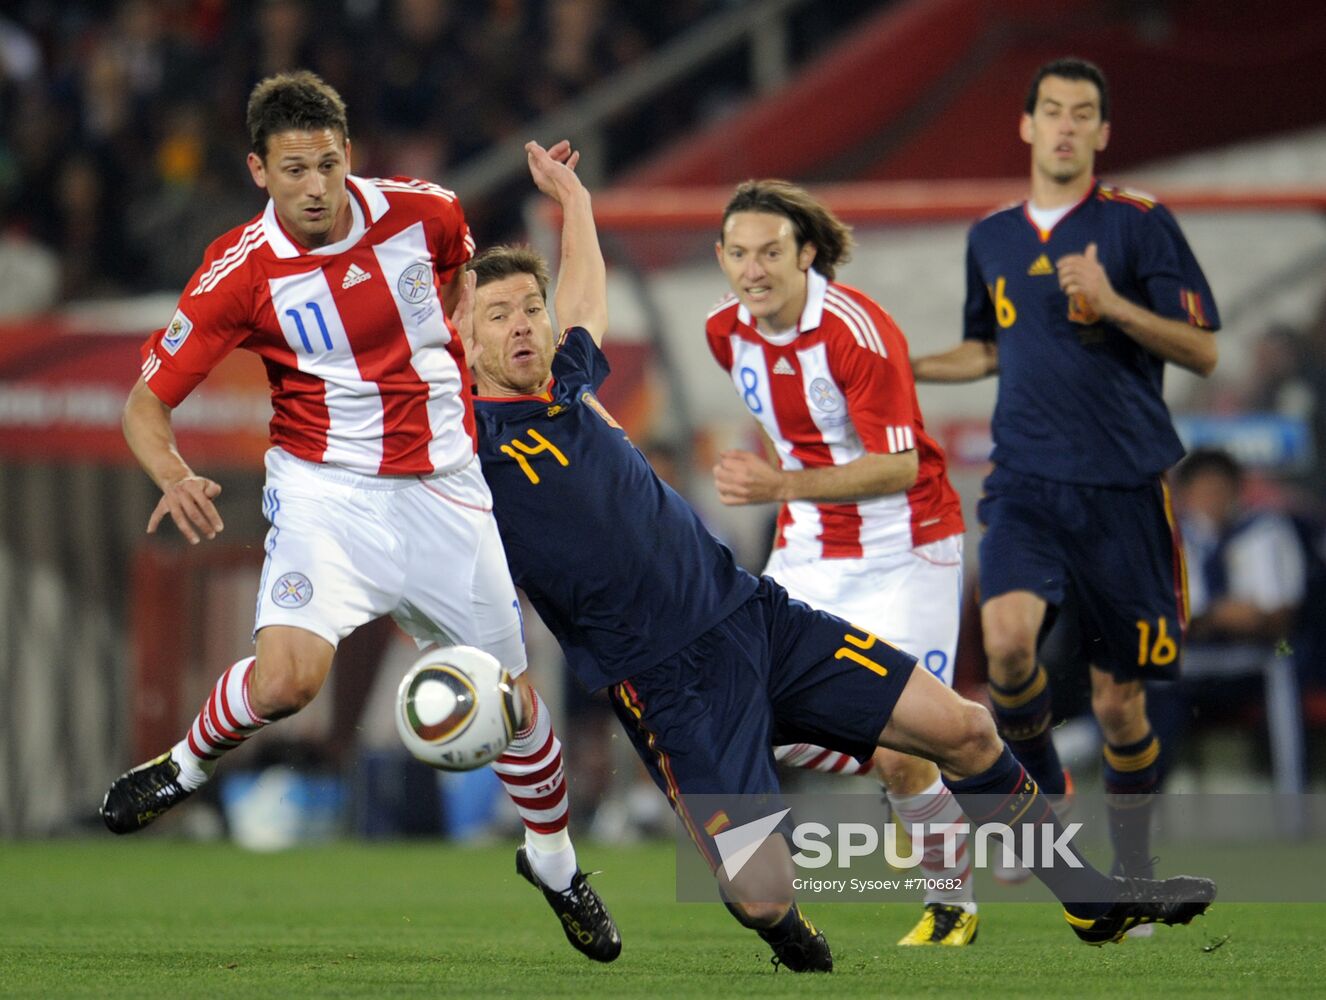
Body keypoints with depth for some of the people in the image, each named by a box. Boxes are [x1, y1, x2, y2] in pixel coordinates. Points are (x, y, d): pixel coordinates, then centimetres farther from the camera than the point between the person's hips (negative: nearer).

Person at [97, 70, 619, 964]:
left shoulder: (426, 213, -7)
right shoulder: (241, 272, -15)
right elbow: (146, 402, -12)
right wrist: (176, 478, -31)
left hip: (444, 487, 3)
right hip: (327, 493, -3)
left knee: (510, 689, 8)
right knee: (286, 678, -27)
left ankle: (555, 862, 33)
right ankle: (186, 768, 4)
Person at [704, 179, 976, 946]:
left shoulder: (858, 331, -22)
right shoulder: (728, 331, 0)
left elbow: (899, 467, -25)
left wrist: (784, 486, -34)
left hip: (902, 551, -7)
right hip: (807, 553, 7)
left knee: (898, 753, -12)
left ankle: (953, 901, 13)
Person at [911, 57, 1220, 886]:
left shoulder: (1139, 223, -2)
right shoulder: (992, 238, 12)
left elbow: (1203, 350, -6)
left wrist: (1111, 303, -19)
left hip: (1124, 488, -2)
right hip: (1027, 484, 2)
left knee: (1119, 701, 2)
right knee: (1007, 637, -25)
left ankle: (1134, 867, 22)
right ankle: (1042, 788, 2)